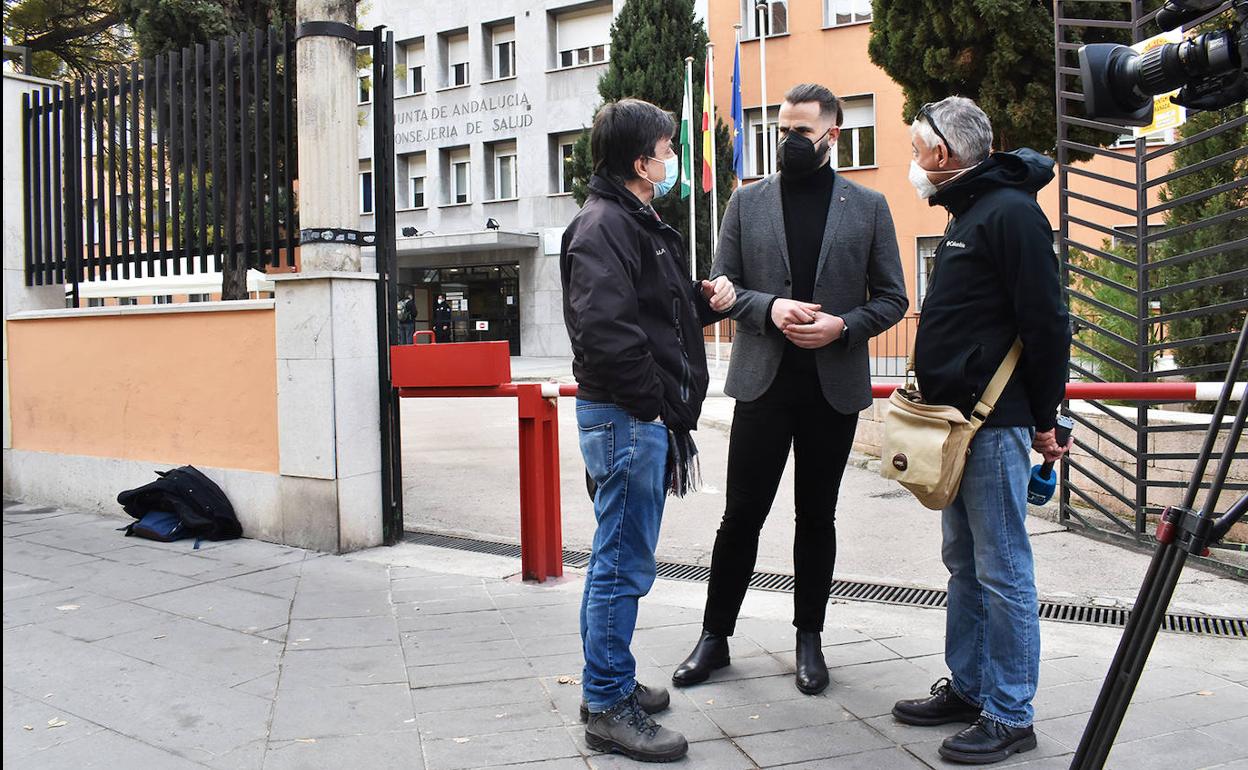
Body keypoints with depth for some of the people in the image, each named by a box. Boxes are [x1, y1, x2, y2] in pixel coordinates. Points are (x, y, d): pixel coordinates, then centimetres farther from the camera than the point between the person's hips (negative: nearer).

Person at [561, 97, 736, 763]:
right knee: (624, 565, -3)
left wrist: (703, 299, 6)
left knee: (617, 560, 18)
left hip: (646, 418, 11)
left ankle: (609, 685, 30)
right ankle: (609, 708, 7)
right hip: (626, 417, -11)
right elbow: (603, 329, -26)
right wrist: (652, 403, -20)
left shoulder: (641, 224, 18)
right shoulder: (603, 226, -15)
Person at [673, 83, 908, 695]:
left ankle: (809, 639, 24)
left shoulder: (868, 206, 4)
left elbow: (891, 298, 5)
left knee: (817, 517, 11)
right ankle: (715, 635, 17)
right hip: (763, 380, 0)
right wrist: (768, 307, -14)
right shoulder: (748, 202, 6)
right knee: (742, 514, 3)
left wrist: (843, 326, -13)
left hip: (834, 385, 0)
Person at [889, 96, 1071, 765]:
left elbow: (1047, 326, -17)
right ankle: (969, 689, 28)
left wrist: (1043, 420, -13)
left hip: (995, 425, -10)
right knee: (964, 563, 16)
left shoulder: (1010, 212, -14)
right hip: (959, 418, 10)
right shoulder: (968, 213, 18)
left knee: (1002, 570, -3)